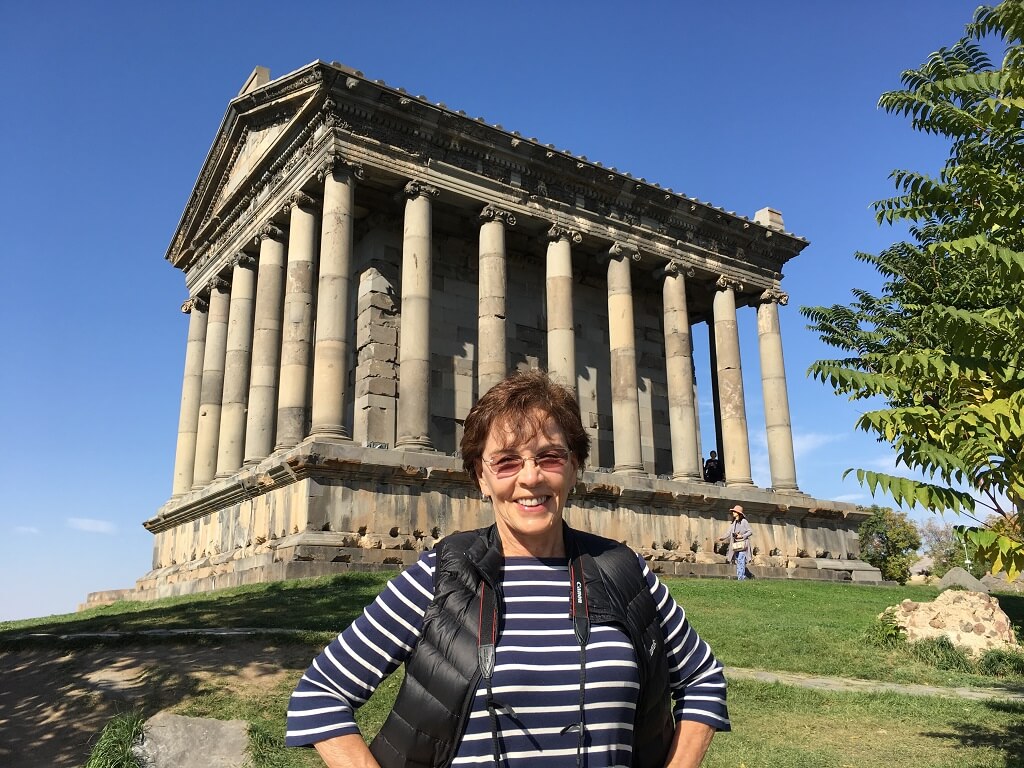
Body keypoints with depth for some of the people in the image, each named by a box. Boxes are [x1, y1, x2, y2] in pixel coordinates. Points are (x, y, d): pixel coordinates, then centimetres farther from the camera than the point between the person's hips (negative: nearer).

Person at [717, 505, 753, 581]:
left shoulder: (744, 521, -4)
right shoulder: (733, 523, 15)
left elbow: (750, 531, -5)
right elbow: (729, 533, 11)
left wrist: (742, 536, -15)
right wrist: (723, 538, -4)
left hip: (742, 544, -7)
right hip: (735, 545, 7)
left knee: (741, 560, -13)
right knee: (738, 562, 6)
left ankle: (740, 578, -14)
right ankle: (743, 576, 12)